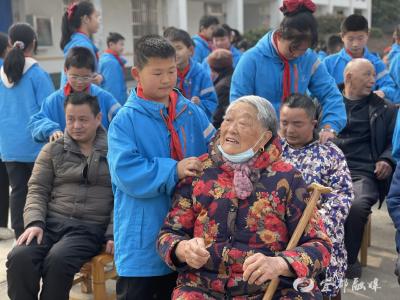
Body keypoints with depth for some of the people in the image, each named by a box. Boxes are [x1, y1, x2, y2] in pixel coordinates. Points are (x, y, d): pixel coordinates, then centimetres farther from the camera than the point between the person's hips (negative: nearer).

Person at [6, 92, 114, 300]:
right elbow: (37, 190, 9)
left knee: (57, 260, -32)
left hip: (90, 228, -2)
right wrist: (34, 222, -9)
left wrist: (113, 233, -9)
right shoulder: (52, 150, 15)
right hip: (52, 222, 3)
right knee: (19, 257, -27)